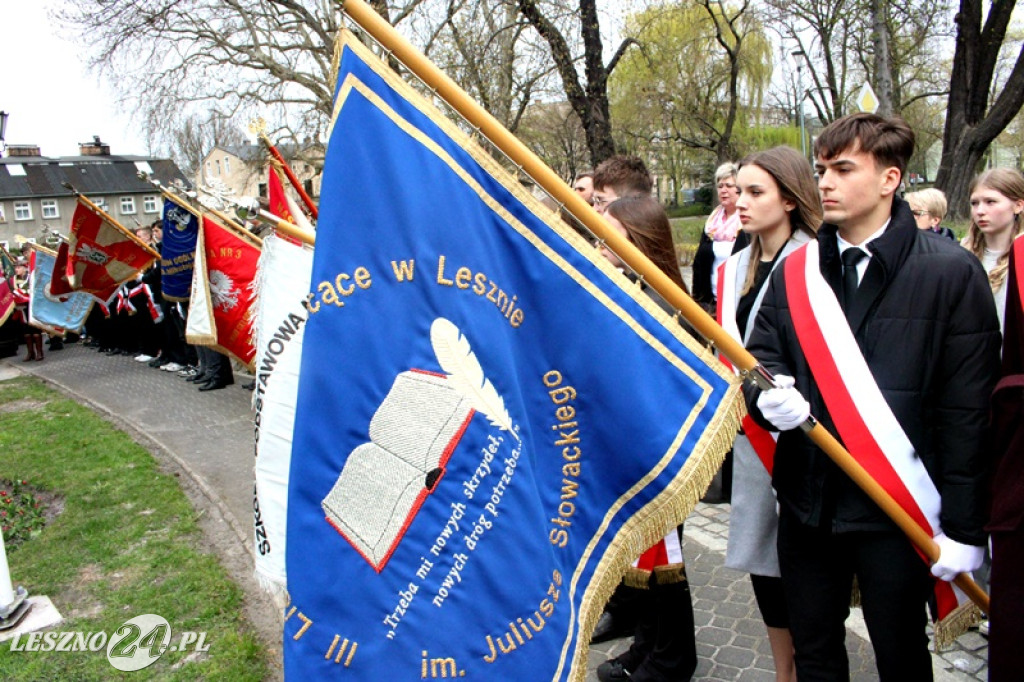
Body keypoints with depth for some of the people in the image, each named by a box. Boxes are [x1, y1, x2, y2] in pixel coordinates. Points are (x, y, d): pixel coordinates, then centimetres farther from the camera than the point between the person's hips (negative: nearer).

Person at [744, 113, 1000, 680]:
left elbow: (968, 412, -9)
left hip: (897, 509, -3)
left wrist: (962, 526, -9)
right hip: (807, 500, 4)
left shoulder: (951, 273, -8)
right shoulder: (796, 270, 5)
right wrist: (769, 395, -17)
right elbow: (761, 353, 7)